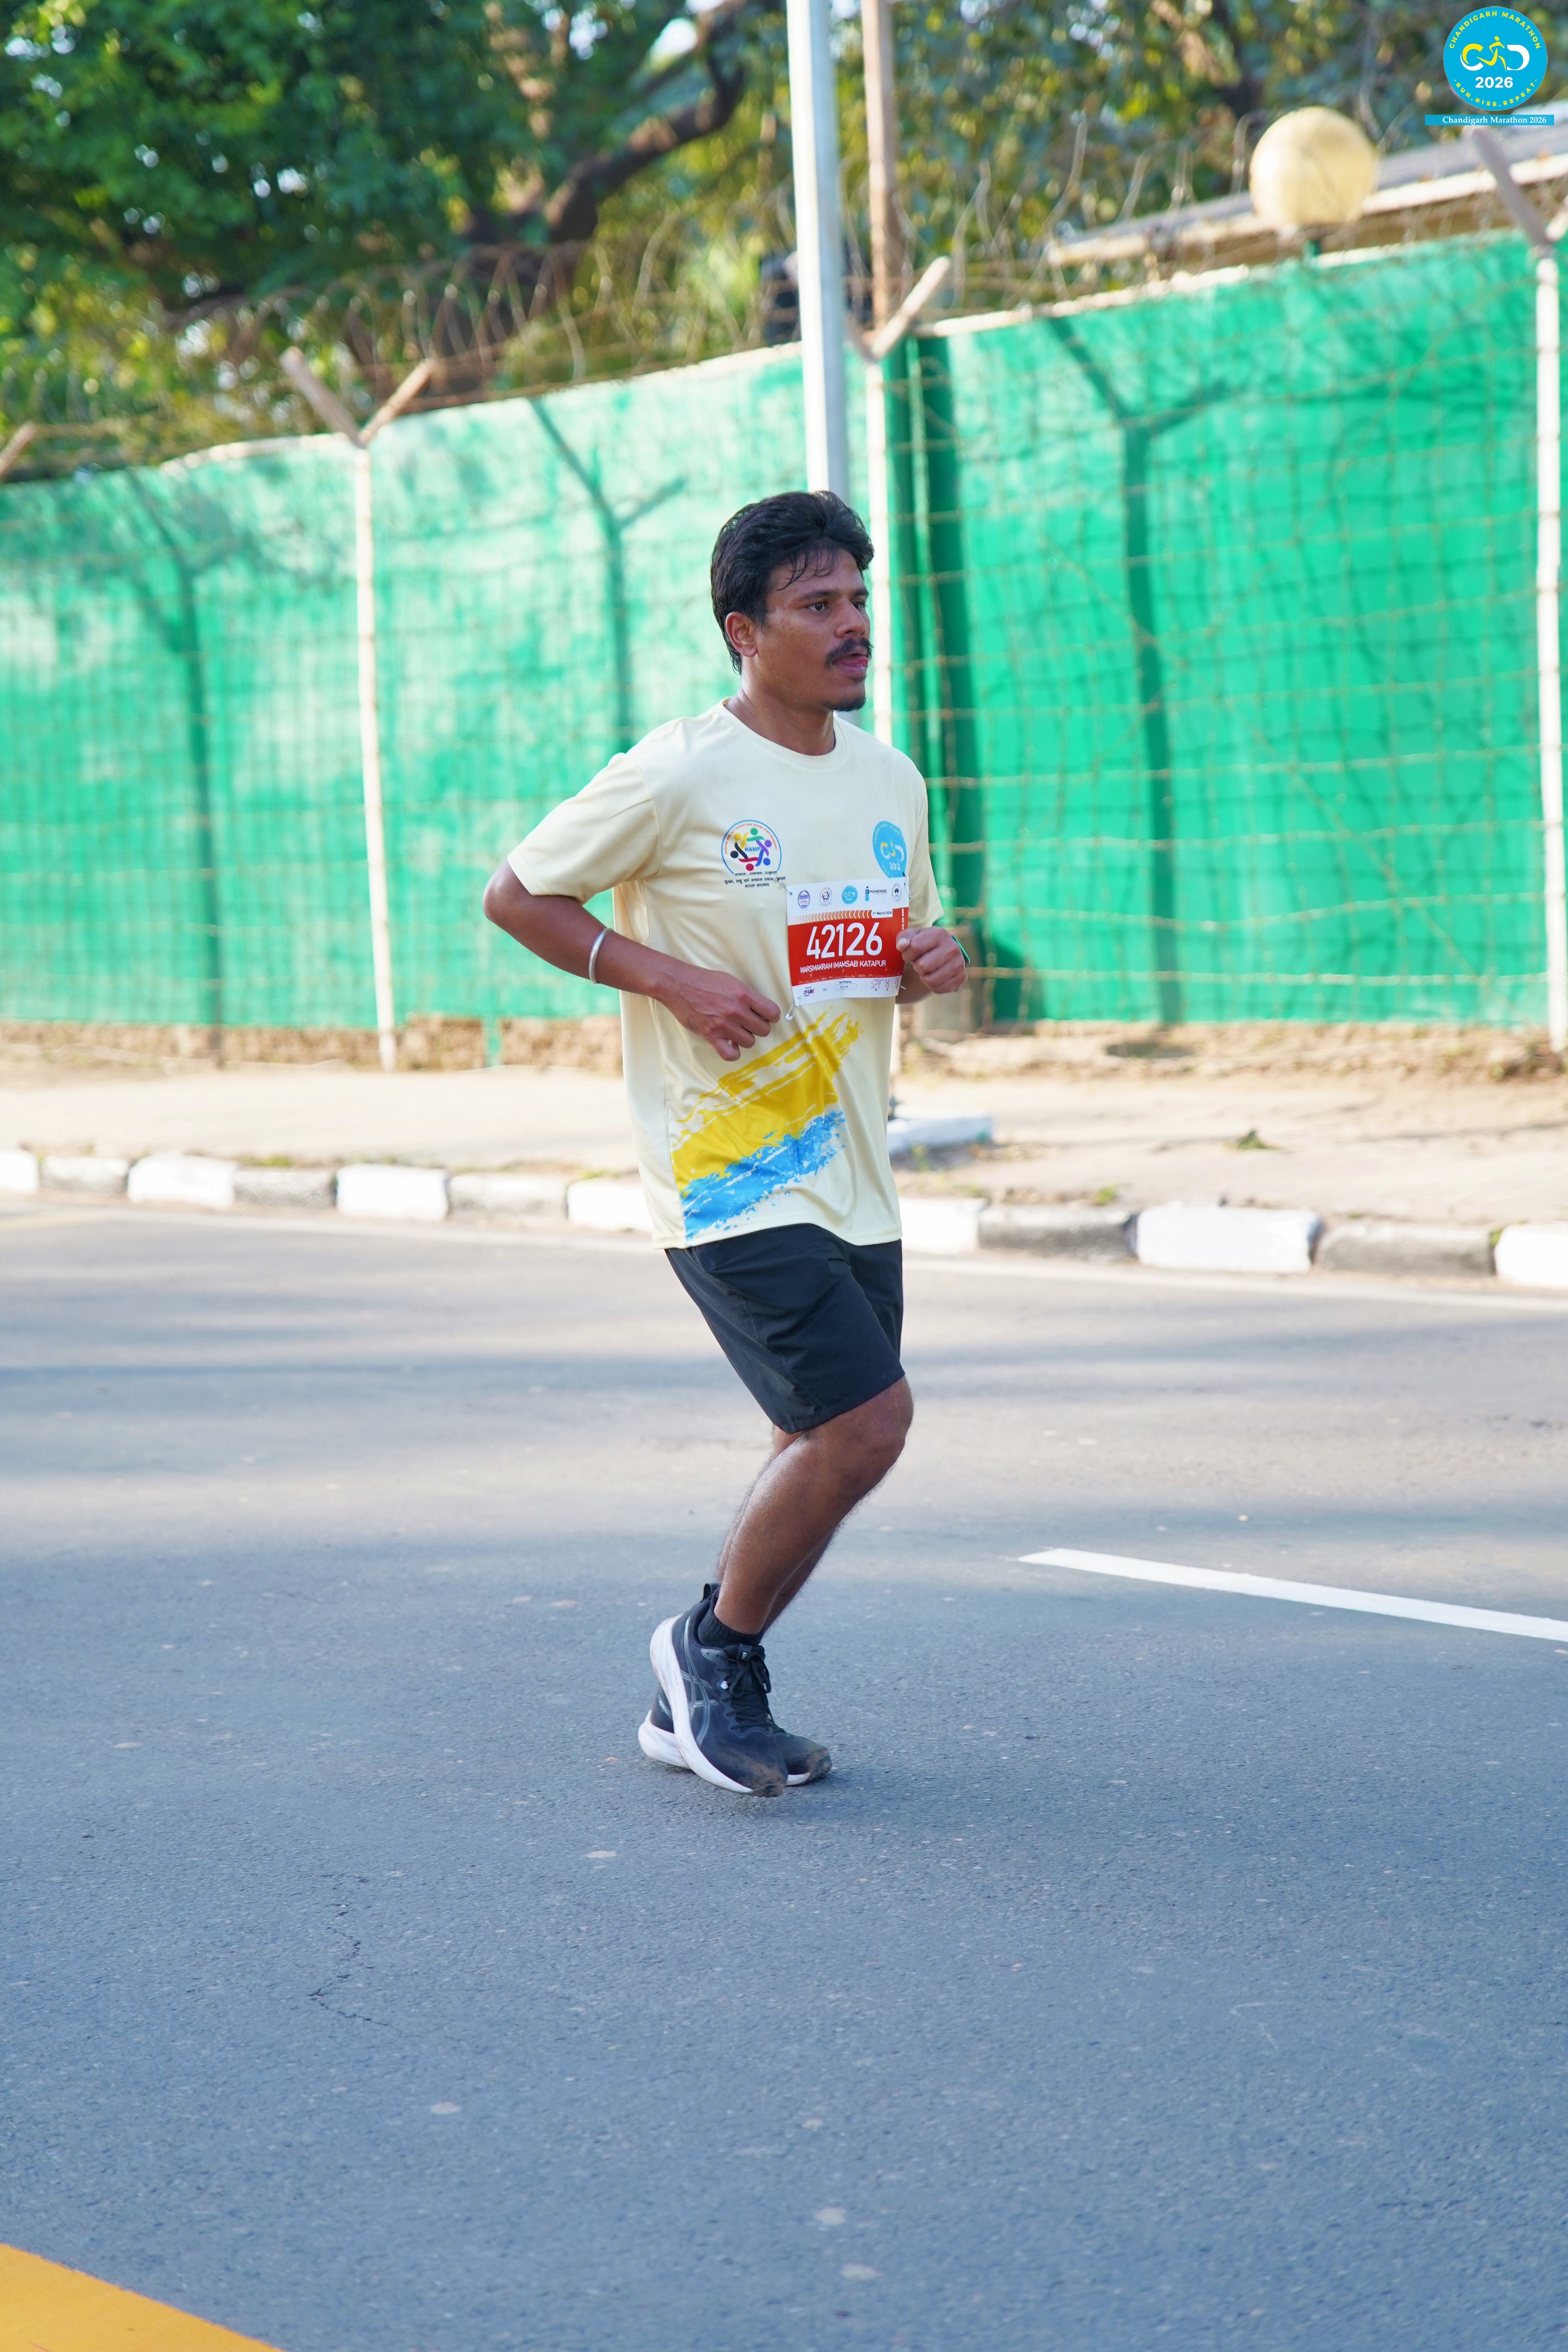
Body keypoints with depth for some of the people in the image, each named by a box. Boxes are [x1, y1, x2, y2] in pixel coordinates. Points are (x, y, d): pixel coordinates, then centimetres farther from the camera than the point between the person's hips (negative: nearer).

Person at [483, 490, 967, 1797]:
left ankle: (701, 1708, 26)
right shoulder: (680, 777, -11)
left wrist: (930, 963, 0)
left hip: (852, 1181, 8)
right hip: (727, 1178, -8)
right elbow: (515, 896, -5)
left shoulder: (891, 779, 10)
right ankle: (715, 1647, 7)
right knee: (866, 1417, -16)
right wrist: (672, 977, -16)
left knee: (833, 1443, 10)